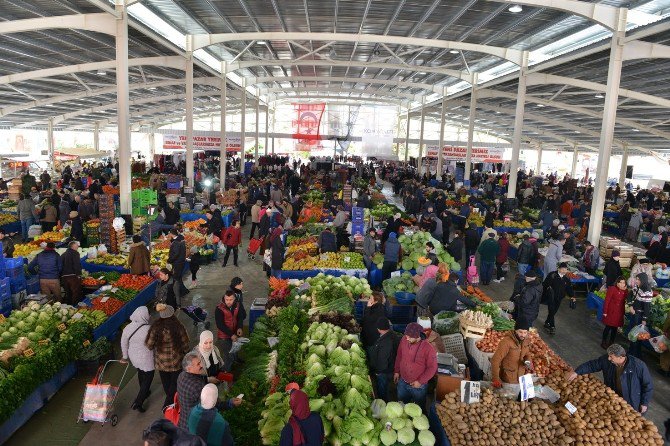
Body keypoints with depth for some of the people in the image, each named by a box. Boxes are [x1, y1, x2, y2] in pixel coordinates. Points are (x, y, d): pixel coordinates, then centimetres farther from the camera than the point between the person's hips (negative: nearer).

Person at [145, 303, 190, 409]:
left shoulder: (155, 328, -15)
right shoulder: (178, 328, -21)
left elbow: (149, 345, -8)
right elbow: (185, 345, -11)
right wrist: (187, 353, 8)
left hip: (160, 362, 3)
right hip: (176, 362, -3)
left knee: (166, 383, 23)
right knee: (175, 384, 15)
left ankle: (169, 400, 42)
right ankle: (168, 405, 14)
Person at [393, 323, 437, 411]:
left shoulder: (428, 348, -26)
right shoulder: (404, 340, -12)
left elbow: (432, 367, -16)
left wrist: (420, 381, -17)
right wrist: (396, 371, 7)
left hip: (418, 386, -4)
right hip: (402, 382, 4)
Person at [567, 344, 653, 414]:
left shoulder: (639, 366, -26)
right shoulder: (606, 360, -16)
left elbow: (648, 385, -14)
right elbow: (591, 365, -6)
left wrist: (644, 403, -9)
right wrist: (576, 372, -20)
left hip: (632, 404, -4)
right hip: (613, 398, 4)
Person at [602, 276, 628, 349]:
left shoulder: (625, 290, 3)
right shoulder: (612, 289, -14)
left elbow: (626, 300, -4)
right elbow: (607, 301, -13)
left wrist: (625, 291, -9)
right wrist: (605, 312, -13)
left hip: (619, 313, 5)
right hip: (611, 312, -5)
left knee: (615, 328, 12)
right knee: (608, 327, 3)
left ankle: (611, 342, 27)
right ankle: (604, 342, 19)